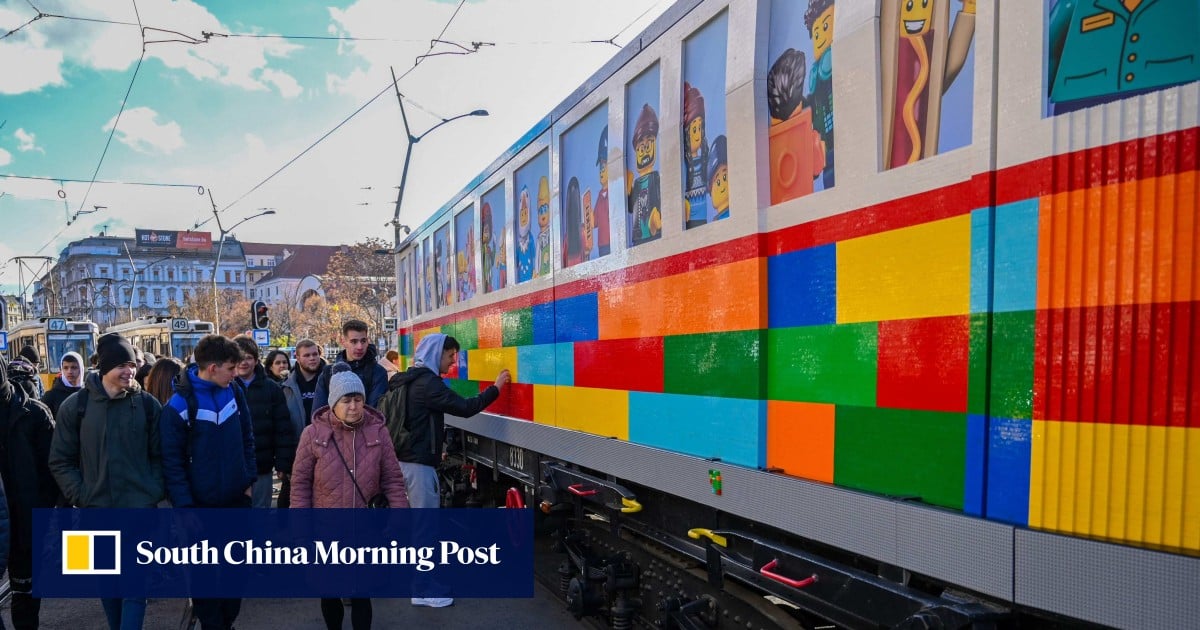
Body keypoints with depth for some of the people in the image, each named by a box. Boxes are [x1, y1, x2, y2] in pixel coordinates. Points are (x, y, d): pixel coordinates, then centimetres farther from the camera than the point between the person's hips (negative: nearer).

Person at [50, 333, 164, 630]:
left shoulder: (147, 404, -1)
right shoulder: (76, 405, -2)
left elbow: (159, 456, 4)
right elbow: (60, 461, 2)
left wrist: (154, 492, -6)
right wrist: (81, 496, -7)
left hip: (140, 509, -1)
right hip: (97, 510, 1)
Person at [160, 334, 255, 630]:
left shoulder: (234, 391, 0)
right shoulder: (178, 406, -16)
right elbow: (172, 461, -13)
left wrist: (249, 479, 7)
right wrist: (184, 505, -15)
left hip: (237, 497, 5)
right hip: (202, 504, -5)